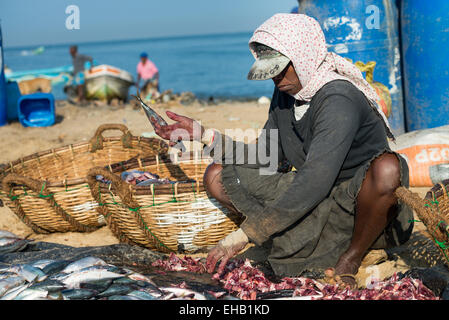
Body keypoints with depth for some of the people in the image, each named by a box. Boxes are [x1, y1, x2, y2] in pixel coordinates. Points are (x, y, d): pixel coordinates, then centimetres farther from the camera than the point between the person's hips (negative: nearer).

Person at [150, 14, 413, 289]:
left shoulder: (338, 100, -26)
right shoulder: (285, 94, 1)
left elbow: (313, 183, -34)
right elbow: (264, 158, 11)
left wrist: (241, 237, -35)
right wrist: (202, 134, 1)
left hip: (360, 203, -7)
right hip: (315, 203, 7)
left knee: (388, 168, -41)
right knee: (218, 176, -3)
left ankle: (351, 259, -13)